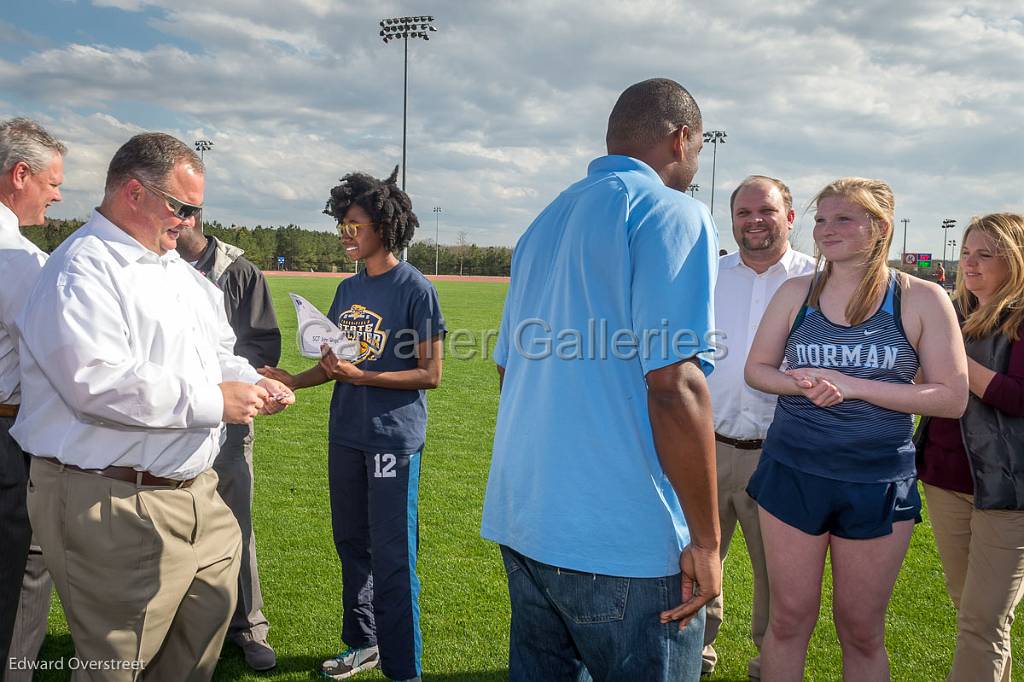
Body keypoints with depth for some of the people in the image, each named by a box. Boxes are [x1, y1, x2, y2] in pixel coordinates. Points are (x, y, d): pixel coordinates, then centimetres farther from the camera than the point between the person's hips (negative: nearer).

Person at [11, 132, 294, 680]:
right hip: (111, 506, -9)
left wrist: (251, 384, 1)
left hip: (192, 490, 9)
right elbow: (98, 382, -28)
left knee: (211, 610, 20)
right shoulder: (82, 269, -15)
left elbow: (217, 352, 23)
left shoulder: (180, 270, 15)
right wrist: (212, 401, -22)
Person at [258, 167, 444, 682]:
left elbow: (430, 373, -13)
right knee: (351, 545, 18)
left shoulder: (415, 288, -10)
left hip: (394, 439, -7)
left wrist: (362, 377, -20)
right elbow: (334, 363, 14)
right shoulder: (348, 289, 11)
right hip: (345, 436, 7)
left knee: (391, 559, -3)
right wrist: (291, 381, -1)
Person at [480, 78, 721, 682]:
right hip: (622, 540, -8)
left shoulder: (546, 223, 16)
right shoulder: (674, 214, -9)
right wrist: (706, 540, -12)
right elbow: (674, 385, -19)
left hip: (522, 520, 8)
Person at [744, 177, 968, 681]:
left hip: (878, 482, -1)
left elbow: (952, 397, -7)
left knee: (862, 630, 13)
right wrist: (802, 383, -15)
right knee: (789, 619, 10)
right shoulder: (796, 293, 3)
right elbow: (756, 370, 7)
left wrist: (854, 386, -17)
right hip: (792, 472, 2)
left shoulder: (922, 299, -4)